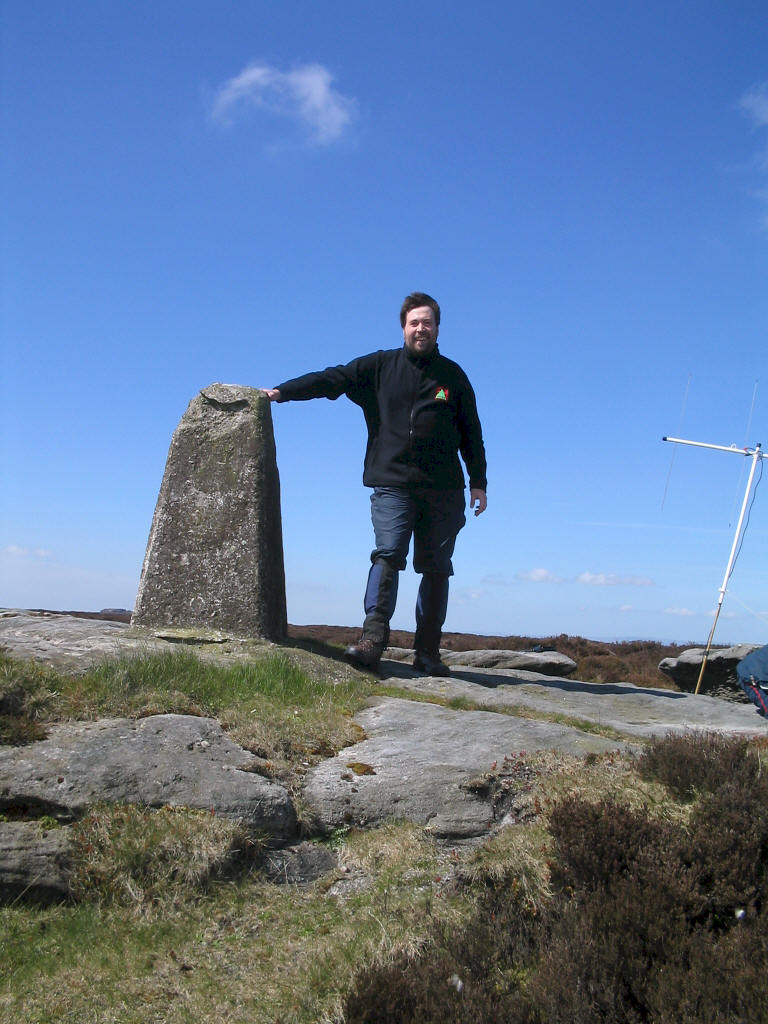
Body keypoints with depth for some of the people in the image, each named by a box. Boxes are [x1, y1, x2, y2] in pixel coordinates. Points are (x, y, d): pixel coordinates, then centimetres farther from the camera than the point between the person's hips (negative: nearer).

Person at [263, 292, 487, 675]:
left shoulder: (452, 376, 12)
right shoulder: (380, 366, 10)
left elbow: (471, 432, 15)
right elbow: (332, 379, 5)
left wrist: (478, 481, 11)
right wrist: (283, 391, -5)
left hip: (443, 489, 2)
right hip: (392, 484, -1)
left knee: (436, 567, 1)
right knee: (387, 554, -17)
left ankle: (427, 652, 6)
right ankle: (372, 639, -23)